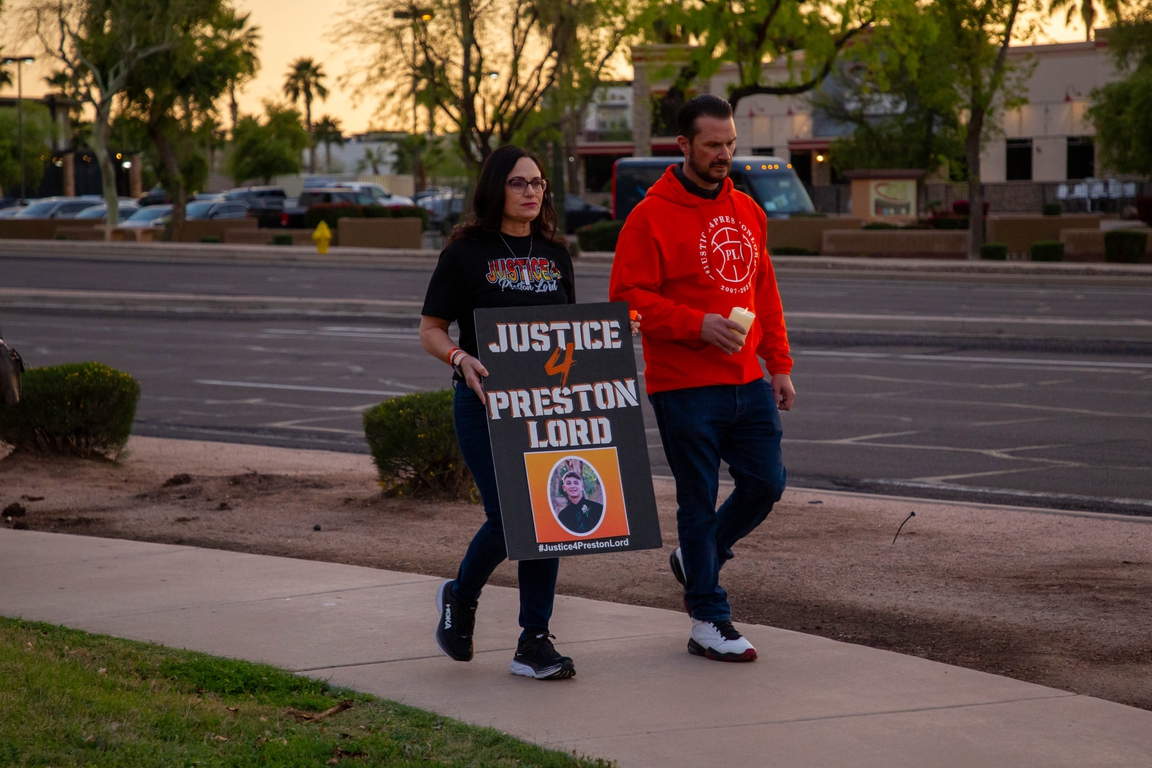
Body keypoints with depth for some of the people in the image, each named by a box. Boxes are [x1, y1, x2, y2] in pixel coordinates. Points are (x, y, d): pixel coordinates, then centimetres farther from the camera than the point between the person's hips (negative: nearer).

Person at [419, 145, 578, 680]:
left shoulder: (554, 253, 12)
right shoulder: (466, 253, -3)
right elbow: (430, 330, -2)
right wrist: (461, 359, -21)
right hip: (485, 403, -5)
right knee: (508, 518, -9)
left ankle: (534, 642, 7)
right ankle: (460, 596, 22)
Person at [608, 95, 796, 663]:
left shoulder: (746, 211, 13)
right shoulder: (652, 216, -8)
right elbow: (627, 298, -13)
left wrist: (779, 365, 13)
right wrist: (698, 324, -22)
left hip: (747, 383, 6)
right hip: (684, 387, -6)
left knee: (765, 483, 7)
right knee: (699, 501, 0)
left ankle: (697, 560, 31)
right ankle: (708, 621, 9)